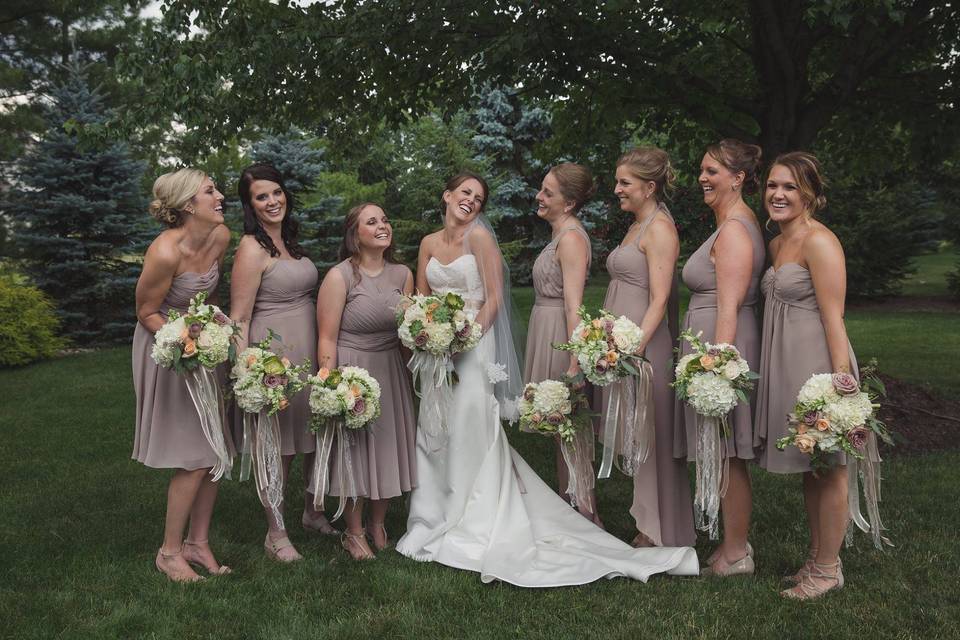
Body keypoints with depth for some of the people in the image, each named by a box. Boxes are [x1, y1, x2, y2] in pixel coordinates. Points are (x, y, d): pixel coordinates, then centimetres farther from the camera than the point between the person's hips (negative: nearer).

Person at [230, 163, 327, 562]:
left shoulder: (289, 241, 11)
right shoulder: (252, 249, -13)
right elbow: (239, 318, -15)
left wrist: (322, 351, 16)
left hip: (309, 349, 8)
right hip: (274, 352, -8)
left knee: (316, 435, 17)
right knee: (280, 446, 2)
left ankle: (312, 512, 37)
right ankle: (276, 534, 18)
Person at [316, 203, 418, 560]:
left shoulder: (402, 275, 2)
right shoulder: (339, 277, -14)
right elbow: (327, 340, -15)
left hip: (391, 371, 5)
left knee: (388, 447, 13)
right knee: (354, 450, 6)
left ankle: (378, 524, 34)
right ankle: (354, 533, 26)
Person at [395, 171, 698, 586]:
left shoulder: (480, 236, -5)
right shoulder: (429, 243, 12)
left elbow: (494, 298, -9)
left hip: (473, 349, -6)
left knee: (470, 435, -5)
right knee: (432, 435, 10)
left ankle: (474, 527, 6)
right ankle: (436, 519, 24)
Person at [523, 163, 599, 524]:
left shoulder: (571, 238, -16)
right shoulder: (560, 234, 14)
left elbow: (573, 304, -21)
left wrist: (574, 364, -24)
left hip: (561, 336, -10)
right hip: (546, 333, 10)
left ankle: (587, 517, 9)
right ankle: (570, 509, 28)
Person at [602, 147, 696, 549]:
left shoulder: (659, 228, -10)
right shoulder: (636, 227, 18)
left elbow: (659, 300, -17)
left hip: (644, 345, -9)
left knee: (651, 438, 0)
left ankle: (659, 535, 12)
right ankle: (646, 526, 24)